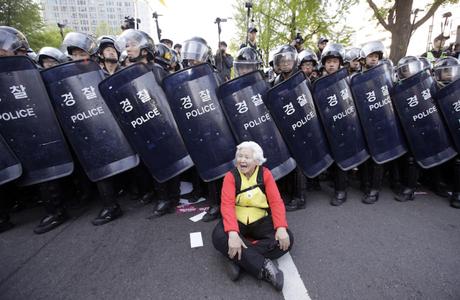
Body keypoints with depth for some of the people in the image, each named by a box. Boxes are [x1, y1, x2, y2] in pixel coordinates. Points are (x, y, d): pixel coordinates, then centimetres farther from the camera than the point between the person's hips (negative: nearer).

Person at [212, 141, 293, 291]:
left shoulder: (265, 174, -5)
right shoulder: (231, 176, -9)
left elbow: (276, 202, -11)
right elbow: (227, 205, -21)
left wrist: (281, 228, -27)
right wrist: (233, 233, -37)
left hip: (260, 221, 2)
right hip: (238, 221, -1)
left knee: (286, 239, -21)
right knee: (219, 236, -31)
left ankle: (237, 258, -24)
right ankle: (264, 267, -28)